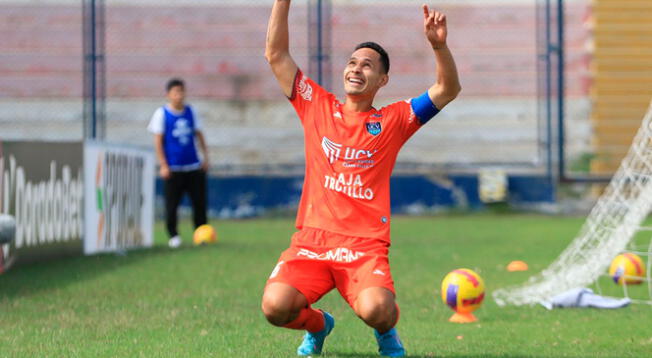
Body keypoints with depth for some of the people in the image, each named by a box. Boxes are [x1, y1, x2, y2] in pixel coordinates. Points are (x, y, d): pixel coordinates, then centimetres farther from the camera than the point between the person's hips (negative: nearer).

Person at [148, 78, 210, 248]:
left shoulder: (190, 112, 10)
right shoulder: (162, 114, -2)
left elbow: (199, 134, 17)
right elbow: (158, 140, -4)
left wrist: (205, 156, 10)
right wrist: (163, 165, -9)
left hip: (194, 166, 4)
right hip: (173, 168, -3)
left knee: (199, 201, 2)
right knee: (172, 204, -1)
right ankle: (173, 236, 10)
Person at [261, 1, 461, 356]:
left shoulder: (392, 121, 10)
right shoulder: (317, 107, 13)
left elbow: (448, 90, 4)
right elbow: (276, 55, 11)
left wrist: (439, 45, -13)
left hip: (365, 246, -1)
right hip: (311, 242, 1)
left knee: (376, 310, -31)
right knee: (276, 306, -25)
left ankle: (386, 329, 11)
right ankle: (317, 324, 14)